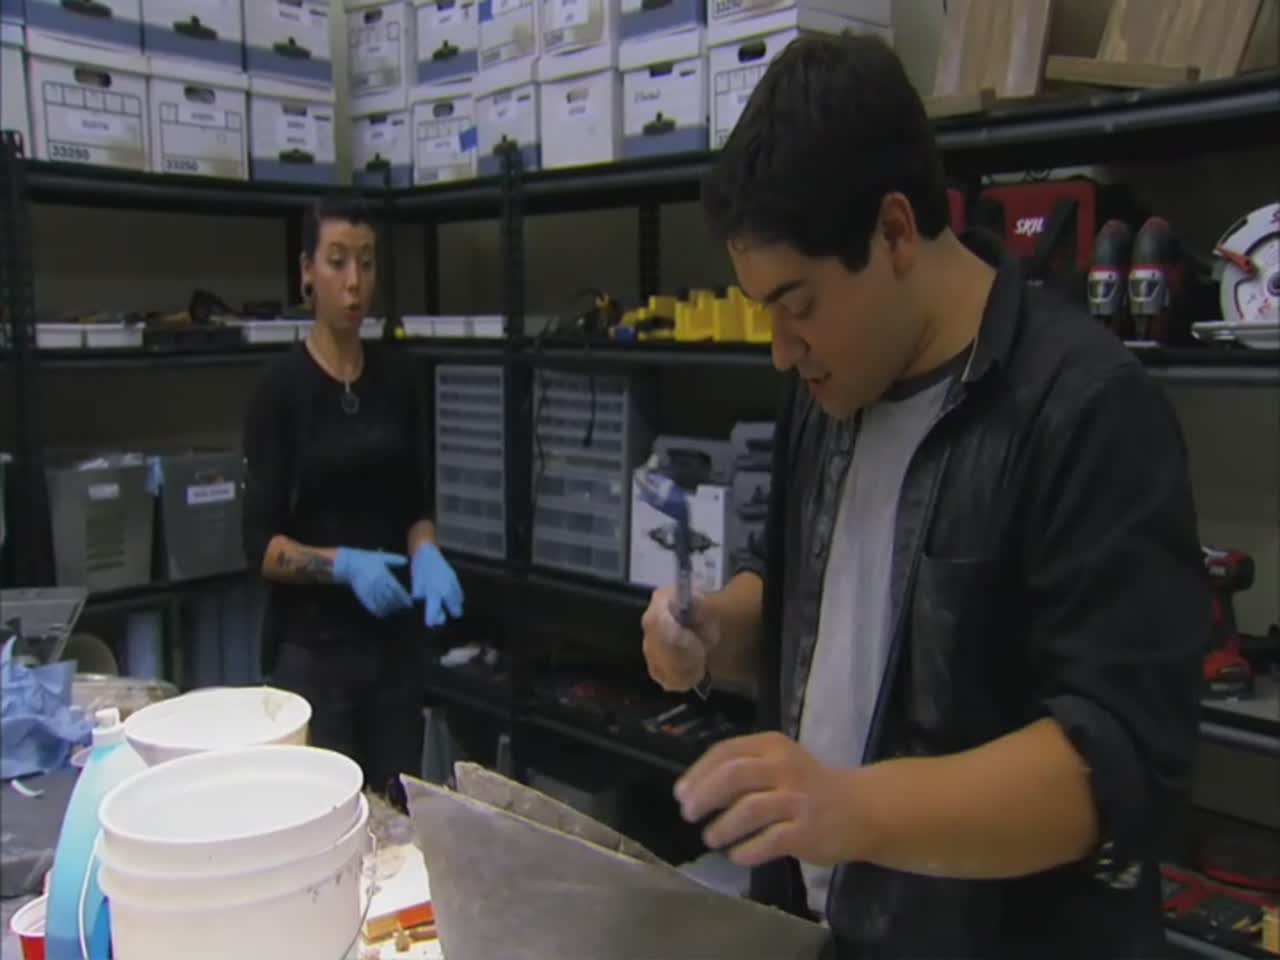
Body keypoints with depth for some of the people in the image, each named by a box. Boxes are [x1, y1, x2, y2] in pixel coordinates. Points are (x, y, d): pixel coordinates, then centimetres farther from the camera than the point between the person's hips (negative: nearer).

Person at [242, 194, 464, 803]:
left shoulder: (399, 381, 5)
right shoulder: (282, 388, -9)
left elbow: (413, 505, 9)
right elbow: (260, 543, -10)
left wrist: (426, 557, -10)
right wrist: (343, 564, -24)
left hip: (395, 638, 5)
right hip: (312, 644, -4)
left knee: (399, 803, 11)